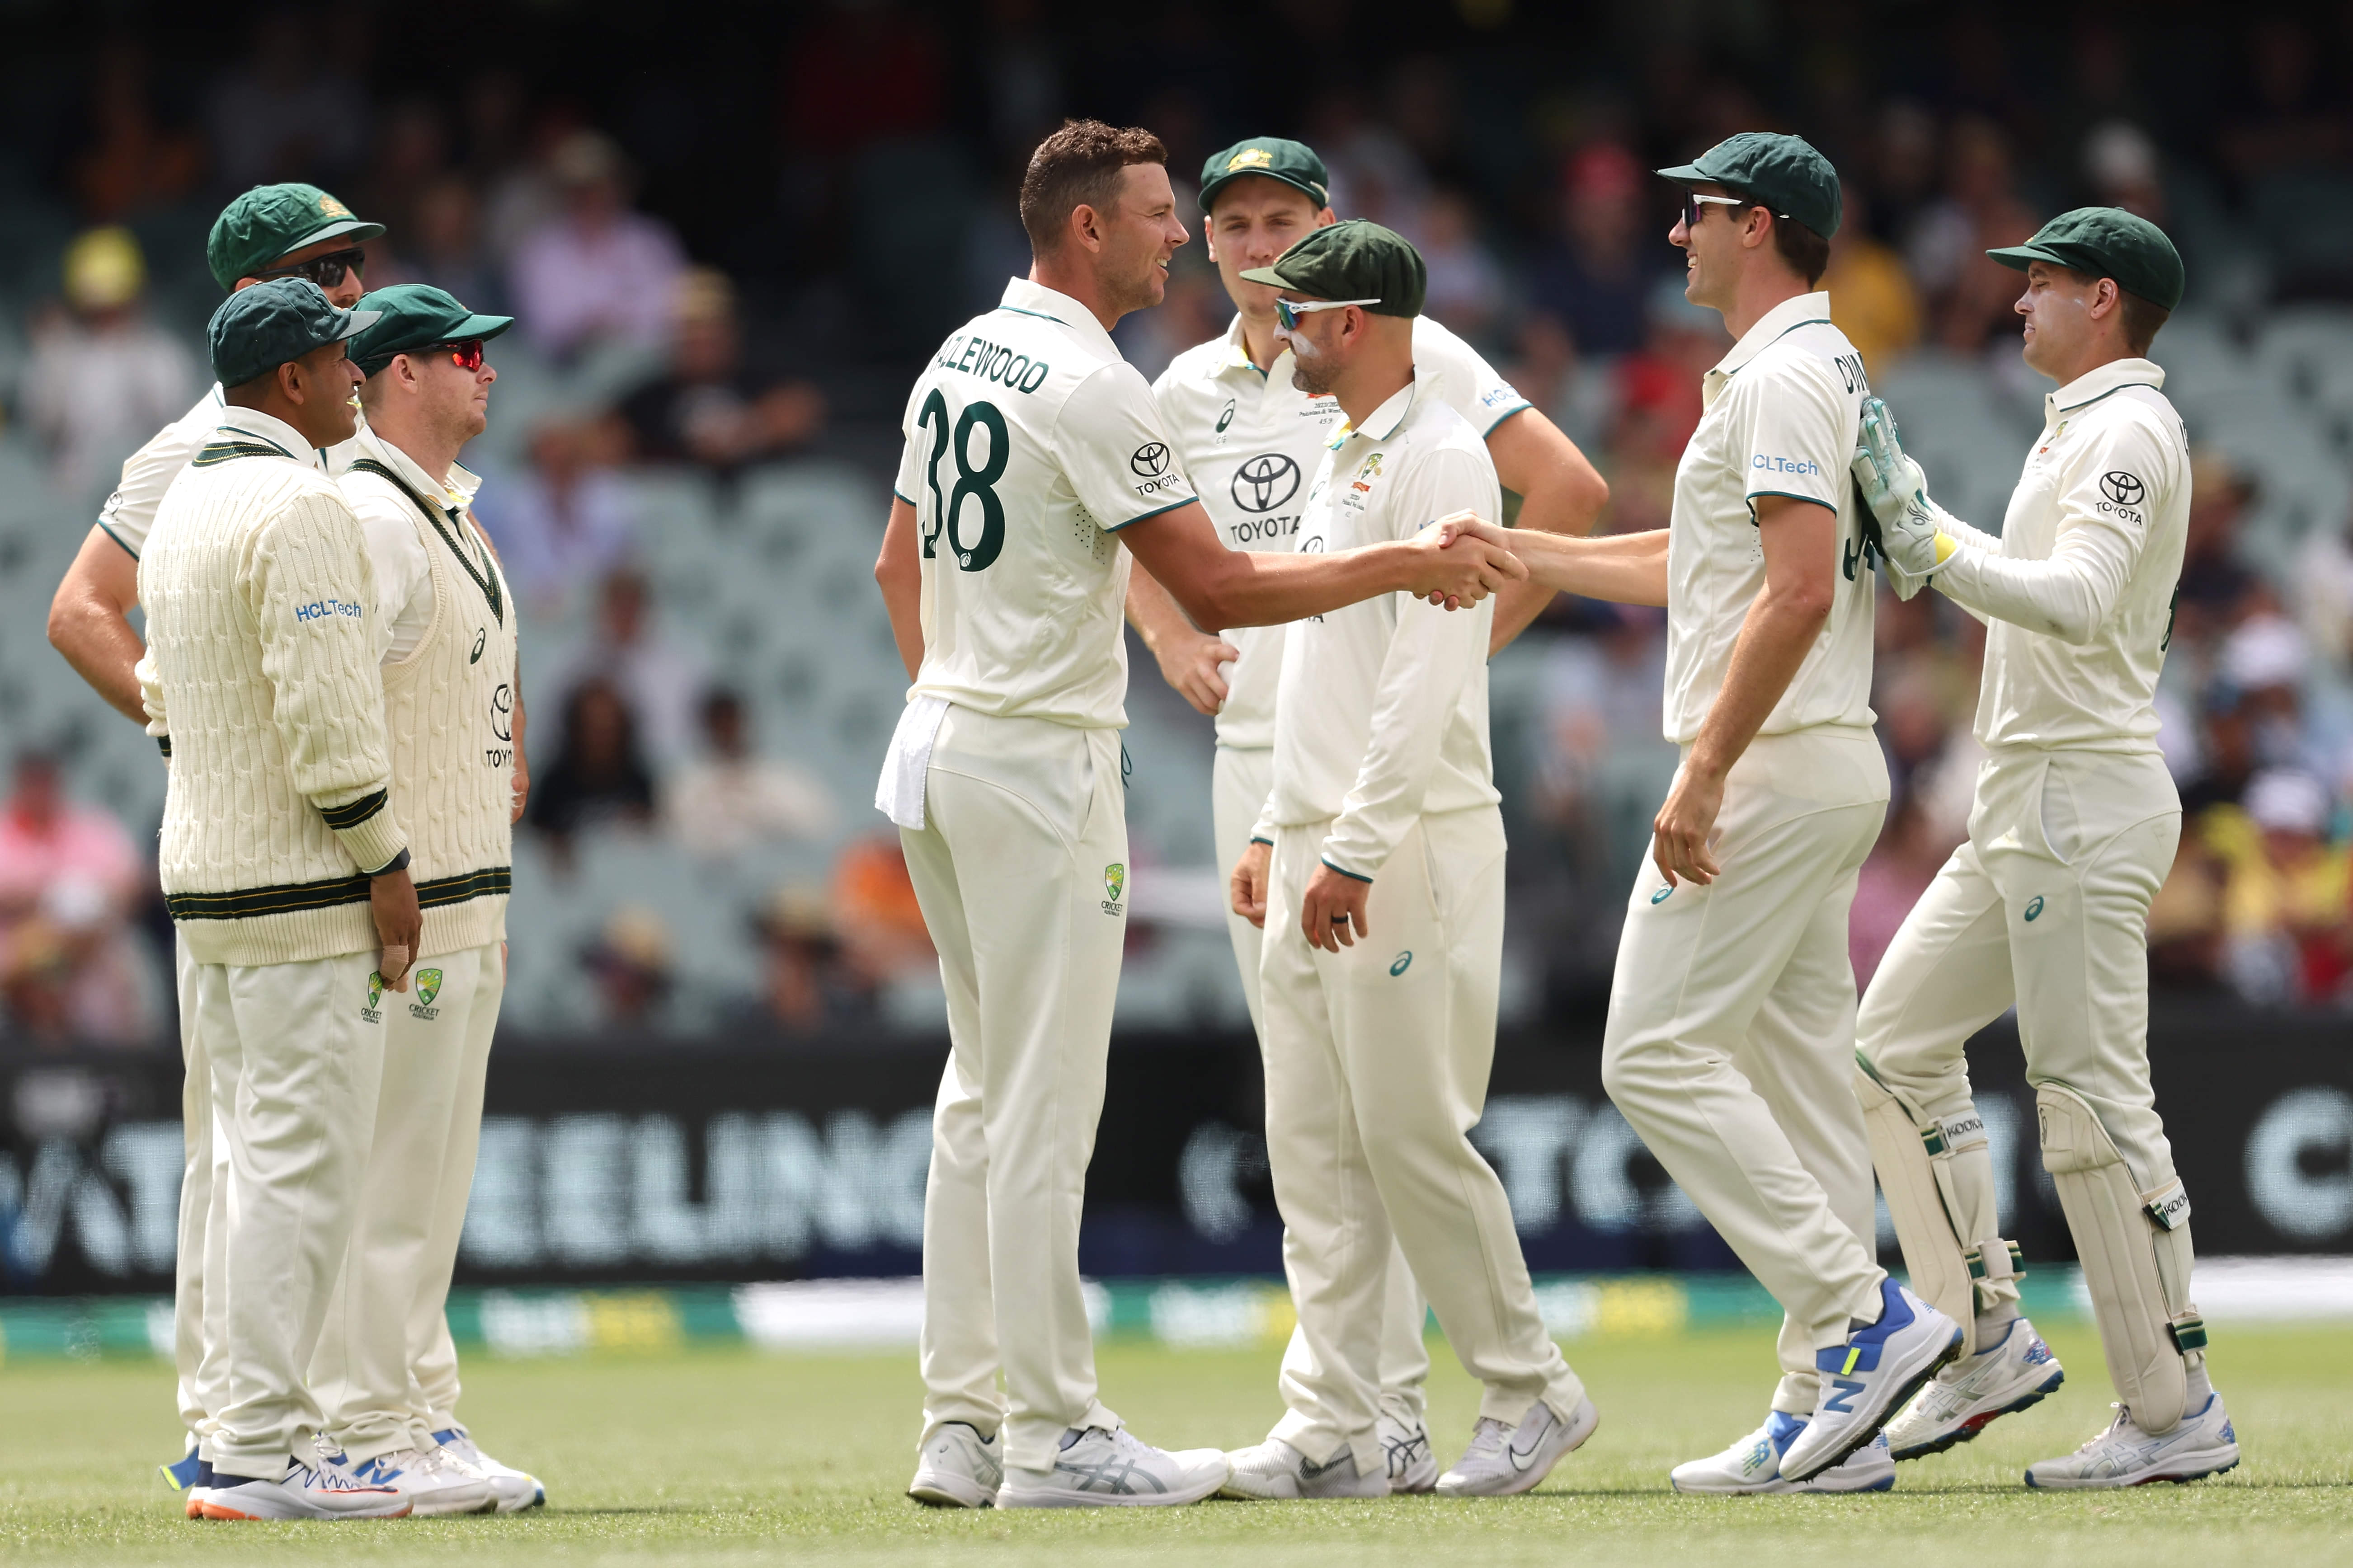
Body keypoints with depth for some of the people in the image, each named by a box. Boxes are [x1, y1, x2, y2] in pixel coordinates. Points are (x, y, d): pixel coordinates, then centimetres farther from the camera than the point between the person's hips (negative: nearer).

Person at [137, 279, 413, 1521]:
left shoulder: (184, 501, 15)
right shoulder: (301, 507, -15)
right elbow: (326, 705, -21)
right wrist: (385, 863, -15)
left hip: (201, 870, 10)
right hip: (303, 885, -10)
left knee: (250, 1160, 14)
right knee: (302, 1162, -9)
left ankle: (238, 1437, 15)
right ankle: (262, 1455, -11)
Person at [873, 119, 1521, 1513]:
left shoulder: (959, 360, 12)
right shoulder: (1092, 388, -17)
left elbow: (899, 565, 21)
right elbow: (1217, 590, -17)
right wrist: (1407, 567, -10)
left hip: (941, 746, 10)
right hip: (1042, 763, -10)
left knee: (985, 1089, 13)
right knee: (1045, 1099, -7)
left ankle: (964, 1425, 13)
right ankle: (1055, 1438, -5)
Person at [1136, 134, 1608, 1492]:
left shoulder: (1404, 354, -3)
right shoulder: (1187, 393, 13)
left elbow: (1570, 487, -7)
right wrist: (1173, 642, 10)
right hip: (1252, 755, 6)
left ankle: (1395, 1408, -15)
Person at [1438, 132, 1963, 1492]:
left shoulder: (1783, 376, -13)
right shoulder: (1828, 371, 20)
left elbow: (1800, 587, -24)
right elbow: (1698, 568, 29)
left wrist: (1706, 771, -25)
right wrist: (1514, 551, 30)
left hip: (1772, 768, -10)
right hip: (1830, 771, 10)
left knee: (1660, 1052, -10)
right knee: (1798, 1068, 8)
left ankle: (1864, 1317, -15)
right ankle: (1831, 1417, 7)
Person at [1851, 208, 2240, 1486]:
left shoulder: (2127, 430, -12)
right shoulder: (2077, 430, 21)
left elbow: (2078, 602, -26)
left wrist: (1931, 546, -29)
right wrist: (1918, 534, 14)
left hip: (2086, 794, -11)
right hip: (2021, 806, 11)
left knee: (2091, 1095, -11)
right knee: (1896, 1043, 11)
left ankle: (2177, 1413, -9)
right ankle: (1989, 1344, 13)